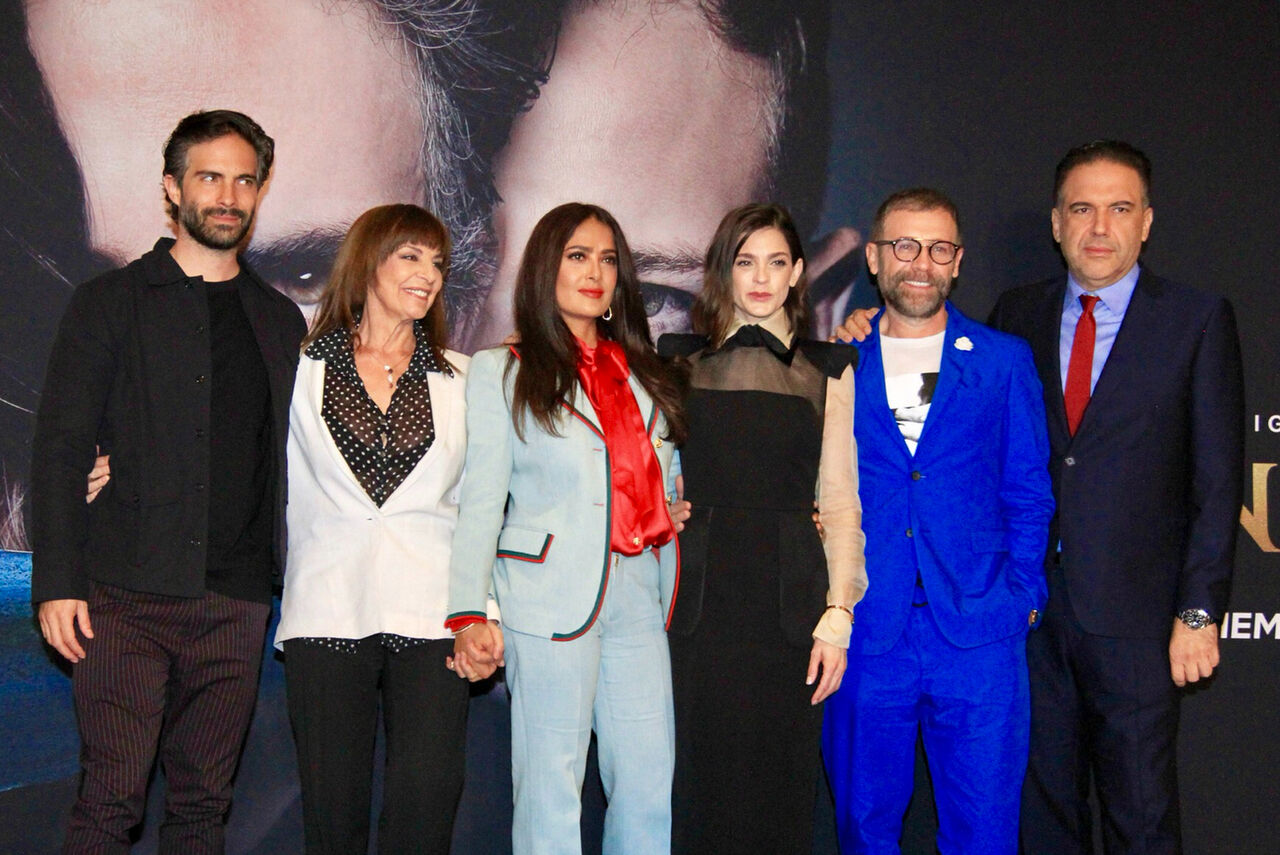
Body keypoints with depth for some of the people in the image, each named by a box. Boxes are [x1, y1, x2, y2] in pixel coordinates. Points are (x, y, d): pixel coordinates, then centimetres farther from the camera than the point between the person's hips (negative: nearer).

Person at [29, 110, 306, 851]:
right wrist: (58, 582, -8)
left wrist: (303, 584, 4)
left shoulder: (282, 321, 15)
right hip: (126, 596, -3)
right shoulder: (111, 303, 4)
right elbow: (61, 449, 0)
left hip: (236, 602, 3)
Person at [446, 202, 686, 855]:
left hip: (638, 595, 5)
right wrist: (470, 614, -9)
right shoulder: (500, 372, 6)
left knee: (652, 788, 3)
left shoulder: (641, 373, 20)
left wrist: (677, 510, 7)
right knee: (551, 786, -1)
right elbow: (481, 500, -1)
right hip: (550, 599, -4)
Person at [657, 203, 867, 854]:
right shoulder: (682, 361, 9)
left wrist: (837, 615, -5)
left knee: (779, 780, 3)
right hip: (698, 598, 0)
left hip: (788, 599, 0)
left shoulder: (826, 370, 8)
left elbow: (840, 501, 4)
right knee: (698, 781, 2)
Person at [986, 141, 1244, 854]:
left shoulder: (1199, 320, -1)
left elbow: (1217, 479, -4)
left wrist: (1199, 611, -8)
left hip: (1135, 613, -3)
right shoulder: (1017, 314, 8)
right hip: (1031, 605, 3)